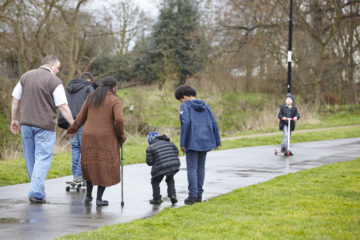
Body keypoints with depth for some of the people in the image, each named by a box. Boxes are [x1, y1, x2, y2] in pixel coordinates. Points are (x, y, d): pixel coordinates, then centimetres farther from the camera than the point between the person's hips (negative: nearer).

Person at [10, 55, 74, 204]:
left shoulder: (26, 76, 9)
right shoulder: (54, 81, -9)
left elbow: (15, 99, 11)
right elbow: (63, 107, -13)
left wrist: (14, 120, 19)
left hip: (26, 124, 6)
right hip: (45, 125, -6)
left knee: (30, 159, 14)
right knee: (43, 159, -3)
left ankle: (37, 189, 24)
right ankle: (36, 193, -12)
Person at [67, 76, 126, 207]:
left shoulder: (91, 98, 8)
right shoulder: (116, 101, -6)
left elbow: (81, 118, 8)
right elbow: (119, 120, -17)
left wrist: (72, 130, 24)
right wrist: (121, 136, -3)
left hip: (89, 137, 4)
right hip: (106, 140, -4)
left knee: (91, 165, 20)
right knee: (105, 168, 6)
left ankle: (88, 195, 18)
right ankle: (99, 198, 2)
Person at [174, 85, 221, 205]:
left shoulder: (185, 106, -3)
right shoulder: (205, 106, 13)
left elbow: (185, 123, -16)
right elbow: (213, 124, 9)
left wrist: (182, 143, -14)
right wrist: (217, 142, 12)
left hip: (192, 142, -5)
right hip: (205, 141, 6)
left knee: (191, 168, -2)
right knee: (200, 167, 13)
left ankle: (192, 195, -6)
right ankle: (199, 195, 15)